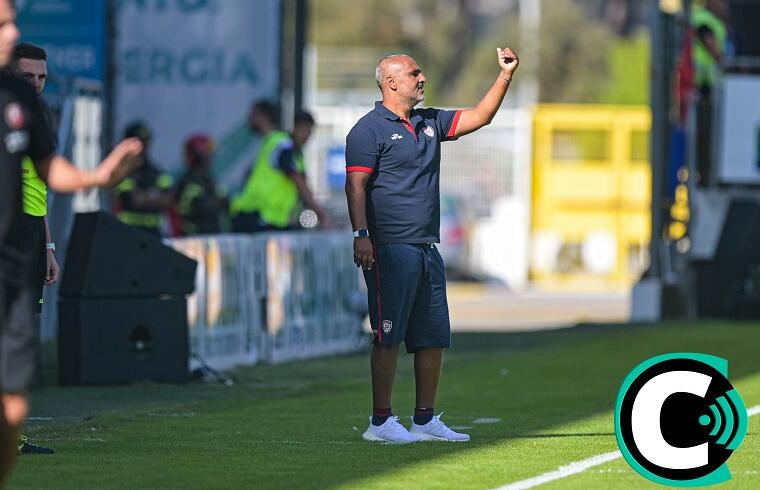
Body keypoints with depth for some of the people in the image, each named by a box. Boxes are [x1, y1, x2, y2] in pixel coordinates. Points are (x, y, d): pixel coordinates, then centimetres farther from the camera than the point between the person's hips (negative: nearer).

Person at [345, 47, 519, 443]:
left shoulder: (429, 123, 17)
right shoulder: (370, 129, -5)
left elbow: (480, 116, 20)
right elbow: (356, 185, -11)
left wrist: (506, 75, 10)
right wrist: (361, 235, -21)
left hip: (427, 248, 8)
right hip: (391, 249, -8)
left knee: (433, 337, 7)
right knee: (389, 336, -7)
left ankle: (425, 419, 13)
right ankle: (381, 421, -4)